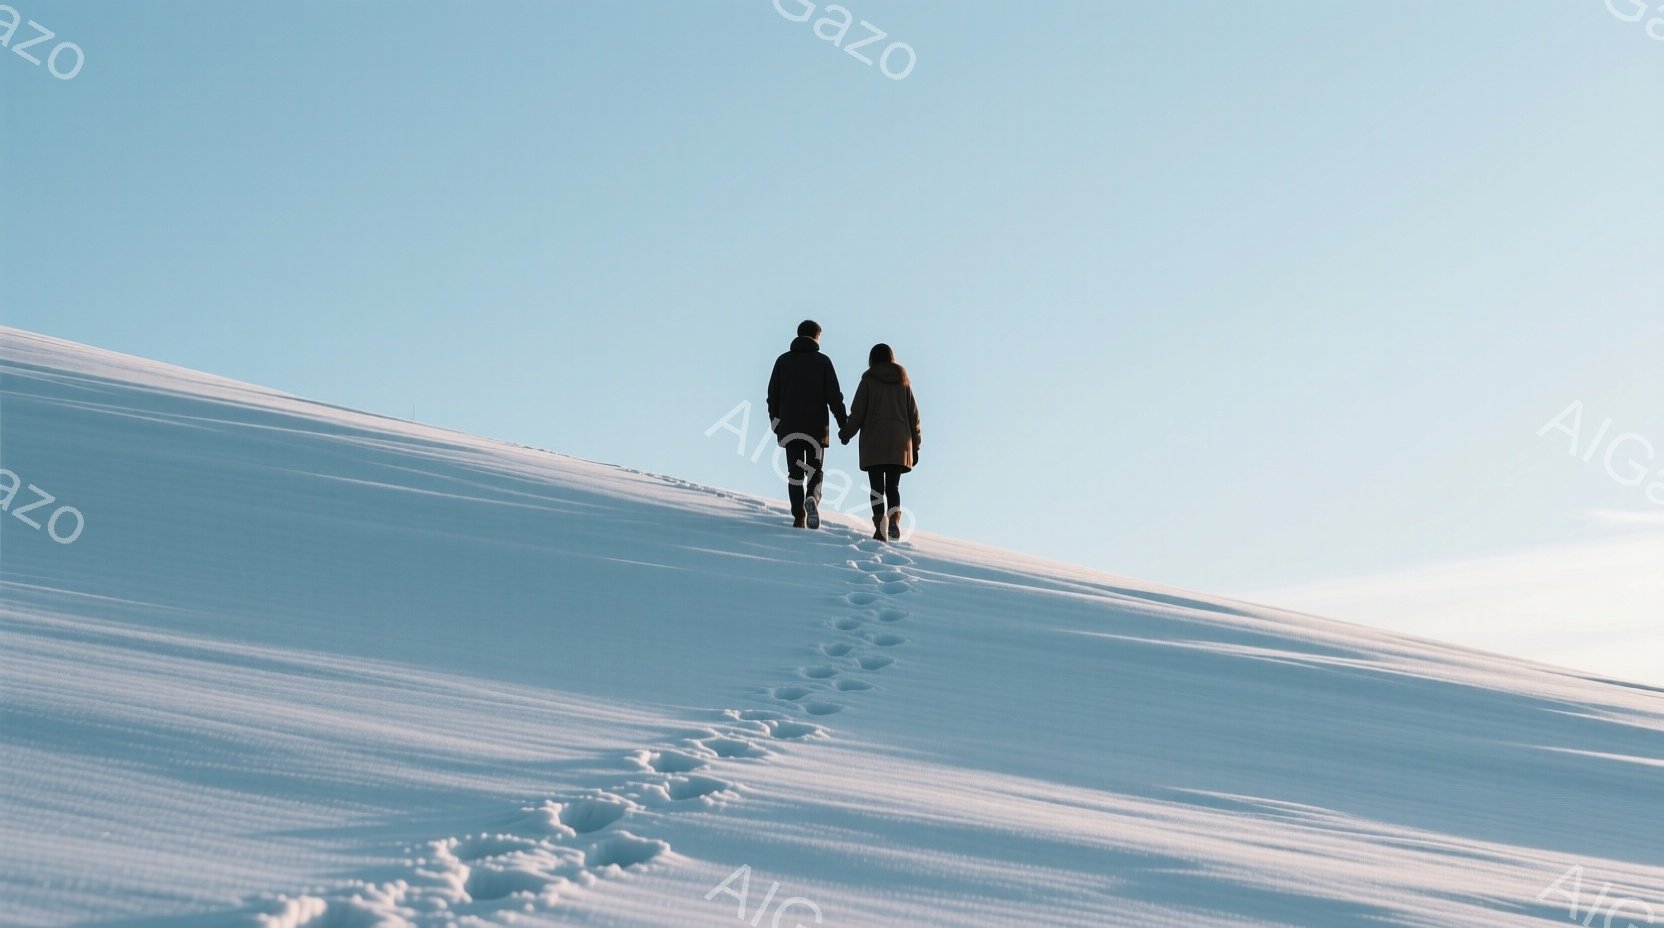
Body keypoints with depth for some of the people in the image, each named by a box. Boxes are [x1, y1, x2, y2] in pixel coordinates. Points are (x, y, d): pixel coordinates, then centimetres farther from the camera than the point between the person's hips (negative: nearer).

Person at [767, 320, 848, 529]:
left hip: (789, 427, 1)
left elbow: (773, 395, 7)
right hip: (816, 427, -1)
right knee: (815, 470, 7)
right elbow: (834, 396, -3)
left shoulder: (783, 360, 7)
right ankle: (812, 499, -22)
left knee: (795, 473, 5)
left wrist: (775, 422, 15)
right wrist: (844, 423, 3)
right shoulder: (823, 361, 0)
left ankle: (799, 517, -3)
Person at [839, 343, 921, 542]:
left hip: (873, 443, -3)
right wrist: (915, 447, 16)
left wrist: (845, 433, 16)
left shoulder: (868, 380, 1)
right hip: (899, 444, 3)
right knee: (893, 486, 8)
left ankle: (879, 526, -13)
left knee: (877, 488, -1)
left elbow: (857, 413, -1)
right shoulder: (903, 381, 11)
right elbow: (914, 415, 11)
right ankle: (894, 521, -15)